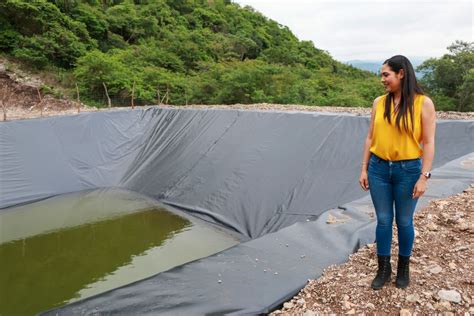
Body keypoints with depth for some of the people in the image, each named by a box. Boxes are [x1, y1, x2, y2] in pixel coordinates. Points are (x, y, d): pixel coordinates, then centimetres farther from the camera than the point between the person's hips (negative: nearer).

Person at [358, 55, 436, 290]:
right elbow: (370, 138, 6)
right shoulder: (379, 102, 3)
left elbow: (428, 143, -8)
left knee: (404, 221, 12)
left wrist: (424, 177, -12)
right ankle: (384, 268, 27)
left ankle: (404, 267, 34)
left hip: (408, 170, -2)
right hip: (379, 169, 3)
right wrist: (364, 169, 4)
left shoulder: (423, 103, -7)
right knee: (383, 220, 10)